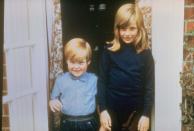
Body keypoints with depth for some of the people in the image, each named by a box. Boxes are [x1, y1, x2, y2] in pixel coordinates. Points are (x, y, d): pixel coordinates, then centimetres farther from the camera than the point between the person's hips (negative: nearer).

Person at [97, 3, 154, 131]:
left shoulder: (145, 54, -3)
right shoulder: (109, 51, -5)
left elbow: (150, 86, -2)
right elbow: (101, 81, -3)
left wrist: (146, 114, -6)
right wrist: (102, 110, -8)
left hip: (136, 111, 1)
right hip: (111, 109, 0)